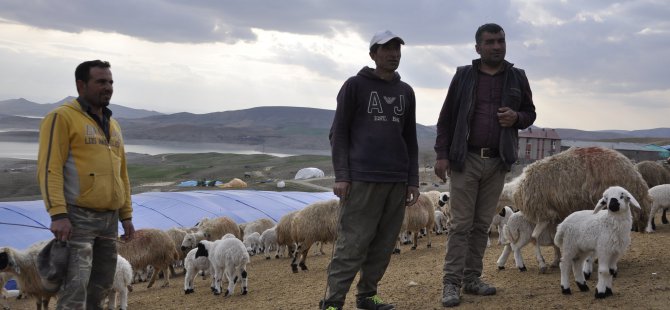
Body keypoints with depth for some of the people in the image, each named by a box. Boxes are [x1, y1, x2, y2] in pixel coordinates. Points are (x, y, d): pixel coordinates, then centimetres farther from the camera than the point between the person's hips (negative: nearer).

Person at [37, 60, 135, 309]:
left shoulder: (112, 125, 18)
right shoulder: (62, 118, -6)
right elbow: (49, 169, -13)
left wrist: (126, 215, 16)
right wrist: (58, 215, -21)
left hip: (109, 219, 8)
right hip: (77, 218, -7)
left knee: (101, 287, 10)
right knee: (76, 286, -14)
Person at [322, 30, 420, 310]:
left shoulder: (406, 92, 16)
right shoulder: (355, 86, 2)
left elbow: (410, 140, 18)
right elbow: (338, 133, -1)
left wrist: (413, 181, 11)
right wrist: (341, 176, -10)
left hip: (397, 181, 5)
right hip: (362, 179, -5)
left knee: (383, 245, 6)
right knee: (352, 245, -8)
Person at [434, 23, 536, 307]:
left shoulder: (517, 78, 8)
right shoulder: (463, 76, 2)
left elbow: (530, 113, 15)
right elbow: (446, 118, 2)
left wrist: (517, 117, -9)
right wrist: (442, 154, -6)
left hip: (497, 162, 3)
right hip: (465, 159, -3)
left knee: (482, 224, 8)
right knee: (461, 224, -4)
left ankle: (472, 278, 15)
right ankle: (452, 282, -1)